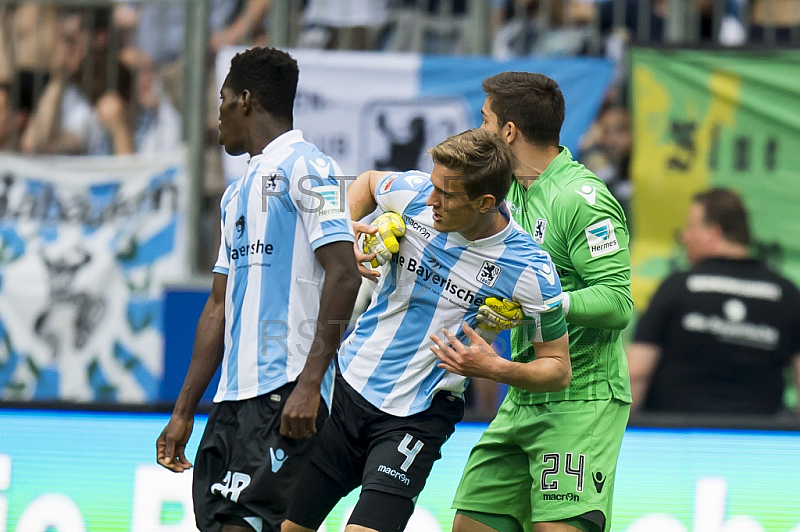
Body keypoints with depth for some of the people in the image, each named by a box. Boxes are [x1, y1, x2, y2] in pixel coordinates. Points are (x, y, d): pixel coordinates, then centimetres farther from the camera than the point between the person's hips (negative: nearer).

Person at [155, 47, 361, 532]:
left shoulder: (305, 167, -5)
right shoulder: (238, 193, 23)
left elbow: (344, 274, -15)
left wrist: (310, 382, -22)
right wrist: (184, 412, 20)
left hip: (286, 396, -9)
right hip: (234, 399, 9)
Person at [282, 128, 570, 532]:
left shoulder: (531, 271, -18)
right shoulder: (413, 193, -8)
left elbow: (558, 368, -7)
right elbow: (367, 183, 18)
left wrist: (496, 368, -26)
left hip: (418, 418, -4)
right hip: (346, 387, 4)